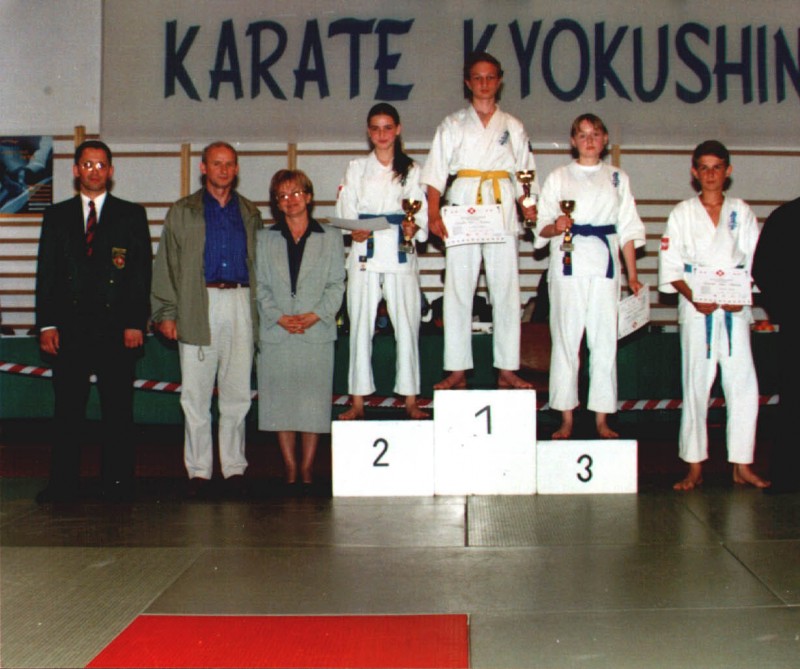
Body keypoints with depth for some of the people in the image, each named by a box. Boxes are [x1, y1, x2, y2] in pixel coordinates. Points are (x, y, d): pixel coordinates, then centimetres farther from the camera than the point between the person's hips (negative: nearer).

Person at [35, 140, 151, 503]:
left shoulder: (132, 215, 8)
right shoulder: (56, 216, 13)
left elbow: (142, 272, 3)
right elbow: (46, 273, 9)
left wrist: (136, 323, -6)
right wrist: (46, 323, -1)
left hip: (116, 327, -1)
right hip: (69, 327, 2)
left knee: (118, 409, 2)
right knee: (67, 409, 4)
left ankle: (118, 484, 11)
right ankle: (63, 484, 11)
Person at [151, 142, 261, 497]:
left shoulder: (250, 213, 15)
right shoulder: (182, 212, 9)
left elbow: (259, 264, 14)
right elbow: (166, 265, 6)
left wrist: (259, 312, 6)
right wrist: (166, 313, -2)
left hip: (240, 302, 2)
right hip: (198, 306, -1)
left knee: (238, 391, 3)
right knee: (196, 393, 0)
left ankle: (234, 466, 12)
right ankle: (199, 470, 8)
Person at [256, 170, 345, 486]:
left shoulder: (330, 238, 10)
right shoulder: (265, 239, 13)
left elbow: (336, 284, 4)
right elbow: (260, 285, 7)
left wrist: (316, 315, -11)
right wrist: (279, 317, -9)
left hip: (317, 333, -1)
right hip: (276, 334, 1)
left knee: (314, 402, -1)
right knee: (280, 402, 1)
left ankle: (307, 469, 8)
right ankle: (290, 469, 9)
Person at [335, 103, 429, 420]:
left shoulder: (411, 170, 10)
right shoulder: (356, 168, 11)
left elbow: (422, 213, 4)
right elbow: (345, 212, 6)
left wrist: (414, 228, -17)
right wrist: (354, 232, -14)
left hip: (400, 254, 0)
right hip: (365, 254, 0)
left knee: (407, 324, -1)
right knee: (360, 325, -1)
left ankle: (410, 400, 8)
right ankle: (358, 402, 7)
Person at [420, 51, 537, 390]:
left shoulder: (513, 127, 14)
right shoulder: (453, 125, 9)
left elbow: (523, 174, 14)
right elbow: (436, 174, 3)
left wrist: (527, 206, -5)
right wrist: (433, 214, -11)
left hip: (502, 211, 1)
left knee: (506, 289, 0)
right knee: (458, 290, -2)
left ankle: (506, 370, 8)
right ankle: (457, 371, 4)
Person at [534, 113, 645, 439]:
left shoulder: (617, 178, 13)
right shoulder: (559, 177, 8)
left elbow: (628, 229, 11)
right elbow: (541, 228, 5)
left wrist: (632, 275, 6)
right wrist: (556, 227, -18)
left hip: (605, 264, 1)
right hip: (568, 264, -1)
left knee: (605, 339, 0)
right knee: (566, 339, -1)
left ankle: (602, 419, 9)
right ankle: (566, 420, 7)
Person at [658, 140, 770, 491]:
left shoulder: (741, 212, 9)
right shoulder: (682, 213, 5)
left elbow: (755, 261, 6)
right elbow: (670, 267, 1)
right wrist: (693, 298, -15)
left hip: (735, 308, 2)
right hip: (696, 308, -1)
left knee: (743, 384, -2)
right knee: (696, 385, 0)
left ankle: (742, 465, 7)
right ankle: (695, 466, 7)